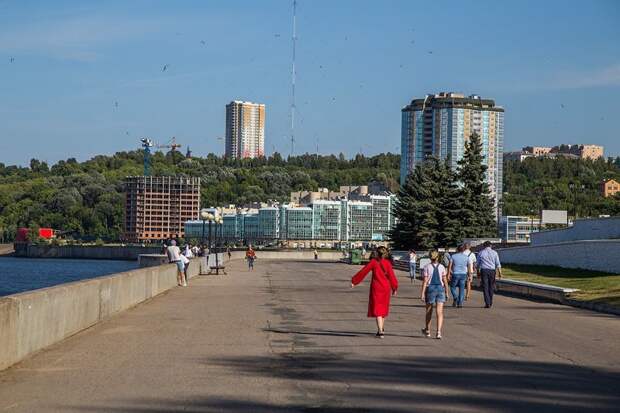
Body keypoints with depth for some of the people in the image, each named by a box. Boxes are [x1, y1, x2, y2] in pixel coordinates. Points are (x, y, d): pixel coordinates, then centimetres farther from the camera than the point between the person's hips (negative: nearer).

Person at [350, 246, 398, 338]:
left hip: (376, 287, -3)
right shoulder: (387, 263, -2)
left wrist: (354, 281, 5)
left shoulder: (373, 262, -6)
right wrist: (394, 288, 7)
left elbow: (363, 271, -3)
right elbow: (391, 275, -3)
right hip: (386, 288, 3)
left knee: (377, 309, -2)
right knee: (383, 308, 18)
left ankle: (380, 331, -13)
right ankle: (381, 329, 30)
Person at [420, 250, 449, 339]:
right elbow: (445, 280, 2)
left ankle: (427, 330, 33)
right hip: (440, 288, 1)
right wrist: (446, 292, 11)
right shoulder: (442, 267, 2)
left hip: (430, 288, -1)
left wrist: (422, 293, -9)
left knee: (429, 311, 17)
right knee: (440, 312, -2)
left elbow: (425, 281, -9)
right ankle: (439, 332, -15)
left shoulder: (426, 267, -5)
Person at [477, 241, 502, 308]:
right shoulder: (494, 253, 5)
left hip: (484, 270, -1)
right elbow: (498, 264, 1)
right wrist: (500, 273, 3)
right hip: (492, 270, 1)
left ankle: (487, 303, -9)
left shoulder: (481, 253, 4)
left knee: (485, 287, -1)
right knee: (491, 287, 13)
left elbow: (478, 264, 10)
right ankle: (490, 303, 20)